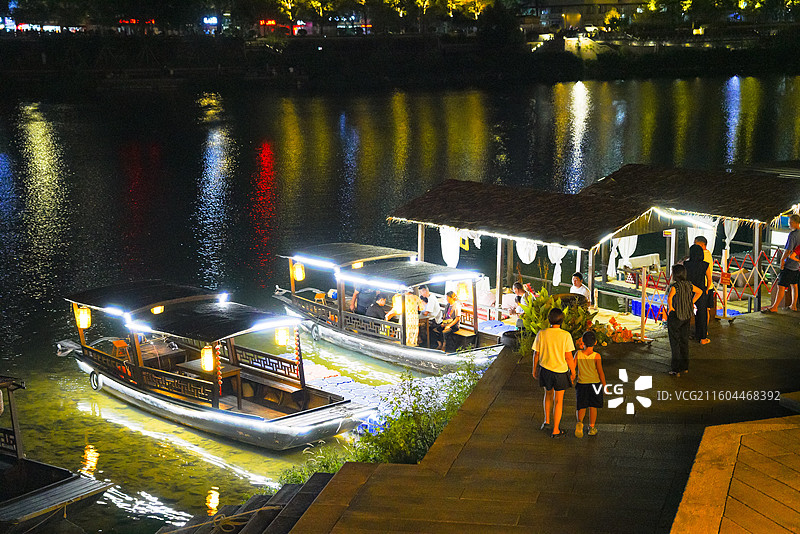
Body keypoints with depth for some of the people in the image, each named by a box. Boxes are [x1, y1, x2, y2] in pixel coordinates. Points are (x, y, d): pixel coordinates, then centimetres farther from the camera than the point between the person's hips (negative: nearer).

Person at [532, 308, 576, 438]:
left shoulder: (541, 334, -10)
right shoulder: (566, 335, -17)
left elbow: (536, 354, -2)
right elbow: (568, 357, -12)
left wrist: (535, 369, 13)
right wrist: (573, 372, 1)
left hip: (545, 370, 3)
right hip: (561, 370, -2)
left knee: (548, 394, 28)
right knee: (558, 400, 10)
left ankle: (547, 420, 29)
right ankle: (555, 430, 15)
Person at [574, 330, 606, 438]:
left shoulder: (578, 354, -7)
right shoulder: (596, 356, -12)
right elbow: (600, 372, -11)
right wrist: (605, 386, -1)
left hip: (581, 384, 1)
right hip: (595, 383, -1)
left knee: (582, 406, 7)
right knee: (593, 406, 13)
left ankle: (579, 422, -19)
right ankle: (592, 427, 17)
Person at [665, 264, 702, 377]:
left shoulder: (675, 286, -20)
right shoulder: (688, 285, 1)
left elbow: (669, 297, -39)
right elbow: (699, 292, 17)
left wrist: (670, 307, -23)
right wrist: (691, 303, 15)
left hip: (674, 316, -6)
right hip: (686, 316, 6)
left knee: (675, 343, 3)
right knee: (684, 342, 16)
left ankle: (676, 369, 6)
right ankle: (685, 367, 25)